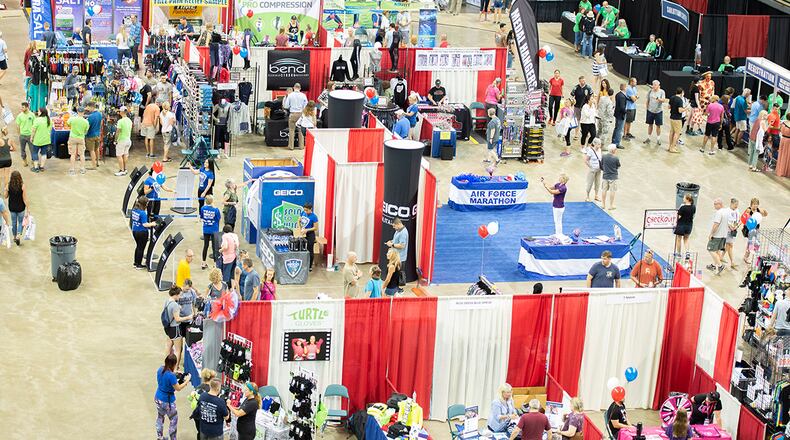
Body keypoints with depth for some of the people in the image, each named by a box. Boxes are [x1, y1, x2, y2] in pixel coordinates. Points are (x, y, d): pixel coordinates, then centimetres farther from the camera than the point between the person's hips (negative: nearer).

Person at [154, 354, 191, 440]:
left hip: (157, 398, 8)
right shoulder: (171, 376, -30)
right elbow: (178, 388, -18)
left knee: (160, 417, 26)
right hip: (167, 401, -8)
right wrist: (186, 381, -8)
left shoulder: (160, 369, -8)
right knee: (174, 420, 12)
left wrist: (175, 373, 6)